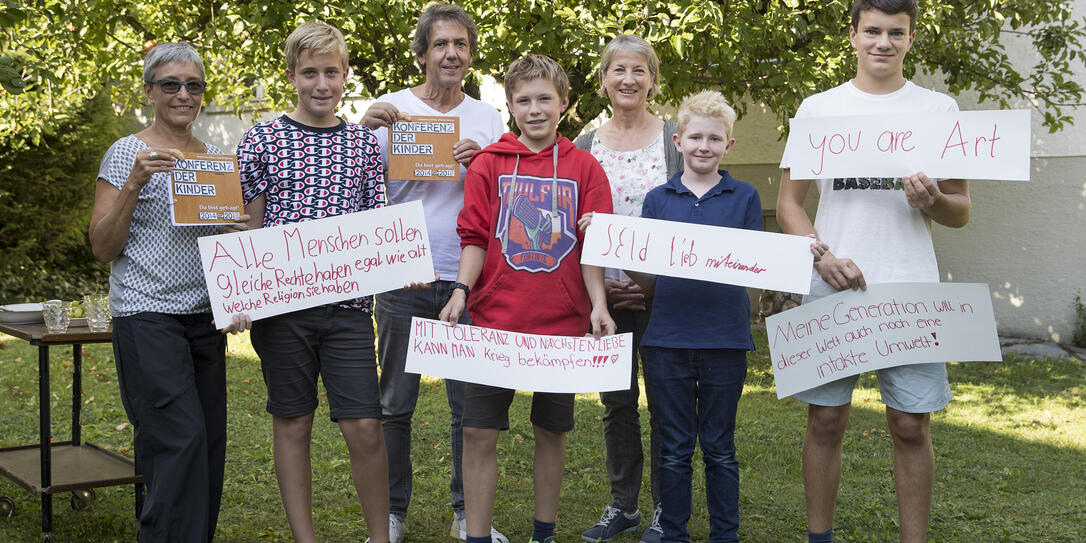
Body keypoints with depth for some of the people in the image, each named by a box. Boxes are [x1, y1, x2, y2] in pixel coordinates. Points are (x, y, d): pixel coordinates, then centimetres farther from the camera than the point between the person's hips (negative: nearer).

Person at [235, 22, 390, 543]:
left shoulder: (364, 142, 10)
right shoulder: (262, 139, 5)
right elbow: (247, 226, 5)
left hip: (347, 299, 1)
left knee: (363, 424, -4)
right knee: (292, 422, 8)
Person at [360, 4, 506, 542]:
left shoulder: (487, 118, 10)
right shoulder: (390, 108, 2)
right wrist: (365, 132, -17)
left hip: (468, 278, 2)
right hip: (404, 277, -2)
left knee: (470, 403, 6)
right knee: (396, 404, 5)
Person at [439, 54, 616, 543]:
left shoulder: (584, 168, 4)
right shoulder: (488, 164, 3)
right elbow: (474, 238, 1)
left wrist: (598, 305, -9)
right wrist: (460, 291, -13)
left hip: (562, 323, 1)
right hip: (495, 320, 0)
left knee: (551, 430, 11)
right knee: (479, 430, -3)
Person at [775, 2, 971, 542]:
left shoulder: (938, 108, 9)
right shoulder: (818, 108, 8)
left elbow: (962, 211, 11)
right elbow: (788, 203, 7)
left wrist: (934, 201, -12)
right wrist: (823, 258, -9)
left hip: (910, 289, 0)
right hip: (831, 287, 0)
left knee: (911, 424, 1)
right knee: (825, 418, 4)